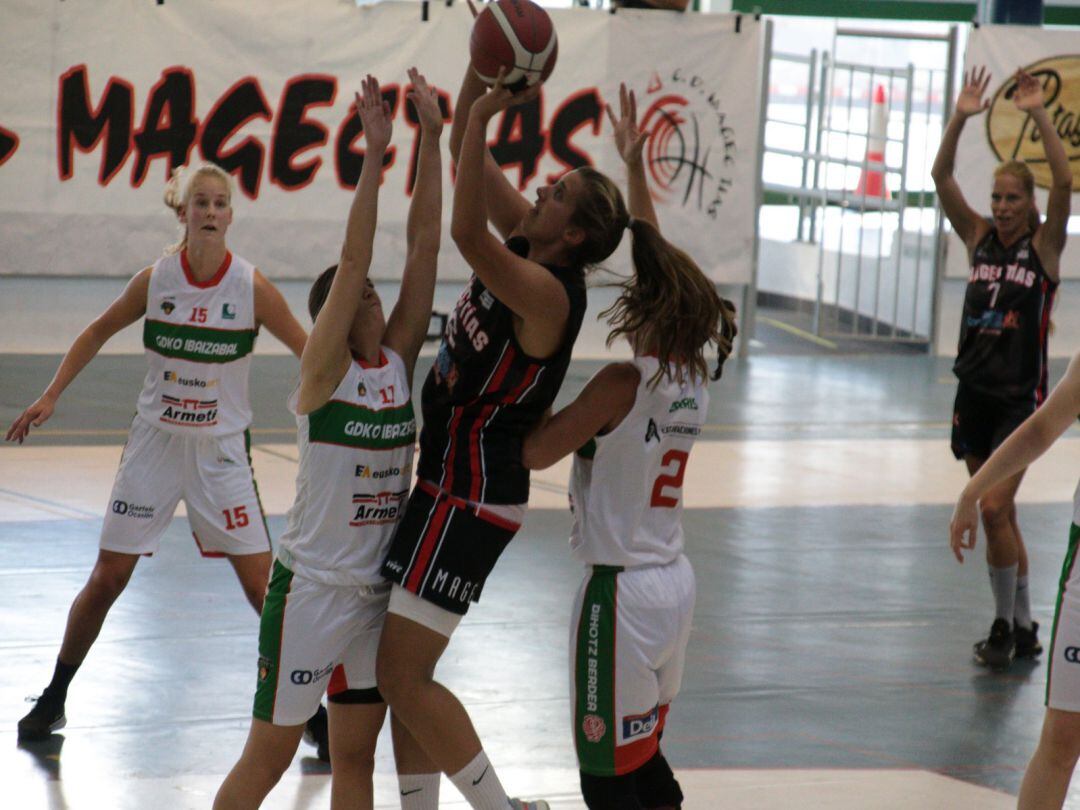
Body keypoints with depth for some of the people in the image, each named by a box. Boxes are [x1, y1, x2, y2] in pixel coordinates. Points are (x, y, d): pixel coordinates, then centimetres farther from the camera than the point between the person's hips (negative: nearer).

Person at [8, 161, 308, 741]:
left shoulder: (253, 288, -12)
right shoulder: (155, 279, -7)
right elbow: (99, 332, 9)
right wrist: (50, 397, 5)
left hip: (221, 449, -1)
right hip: (155, 442, 1)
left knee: (262, 584, -5)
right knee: (107, 579, 2)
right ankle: (52, 700, 17)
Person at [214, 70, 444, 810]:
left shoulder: (399, 363, 4)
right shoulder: (323, 375, -11)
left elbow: (424, 246, -2)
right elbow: (353, 262, -21)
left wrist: (433, 139, -7)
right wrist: (374, 153, -26)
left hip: (378, 589, 6)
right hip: (312, 588, -6)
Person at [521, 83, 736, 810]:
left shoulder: (625, 383, -18)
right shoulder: (694, 375, 4)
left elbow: (535, 452, -12)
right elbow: (659, 263, 15)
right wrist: (634, 165, 21)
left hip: (622, 592, -8)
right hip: (674, 582, 8)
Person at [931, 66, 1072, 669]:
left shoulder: (1044, 246, -3)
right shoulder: (980, 238, 7)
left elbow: (1064, 180, -18)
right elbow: (941, 176, -3)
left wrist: (1039, 114, -22)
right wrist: (961, 119, -14)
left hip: (1021, 396, -5)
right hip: (975, 391, 5)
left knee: (994, 509, -14)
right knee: (998, 515, 11)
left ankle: (1007, 624, -1)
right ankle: (1022, 629, 20)